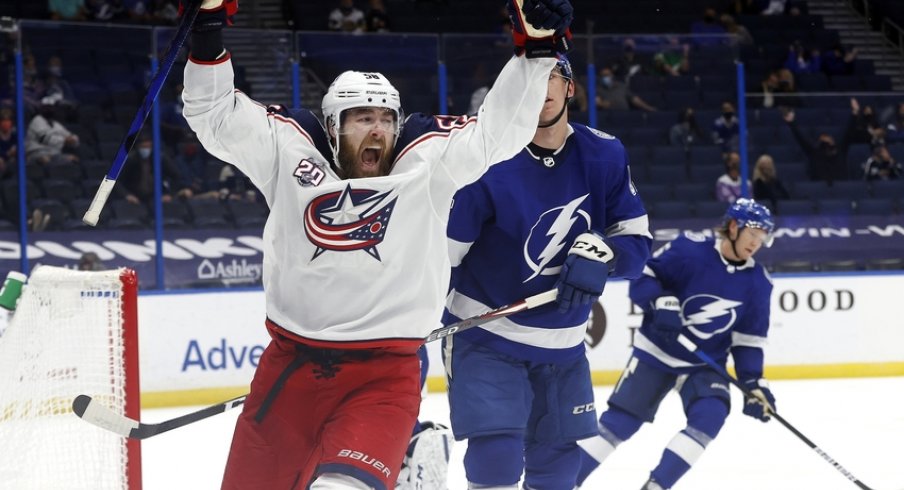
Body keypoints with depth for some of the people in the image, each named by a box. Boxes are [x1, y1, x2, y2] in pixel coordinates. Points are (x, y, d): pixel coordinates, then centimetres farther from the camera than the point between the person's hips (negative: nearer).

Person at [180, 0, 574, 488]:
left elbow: (499, 130, -8)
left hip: (385, 375, -3)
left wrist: (537, 49, -19)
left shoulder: (428, 158, -1)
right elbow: (215, 115, 0)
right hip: (289, 367, 3)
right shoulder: (288, 149, 0)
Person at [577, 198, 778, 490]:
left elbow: (749, 338, 1)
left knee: (710, 415, -21)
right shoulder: (689, 250, -17)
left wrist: (753, 382, -8)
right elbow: (642, 276, -14)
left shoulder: (757, 282, -4)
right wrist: (660, 302, -32)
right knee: (620, 420, -1)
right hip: (656, 353, -3)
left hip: (706, 364, 3)